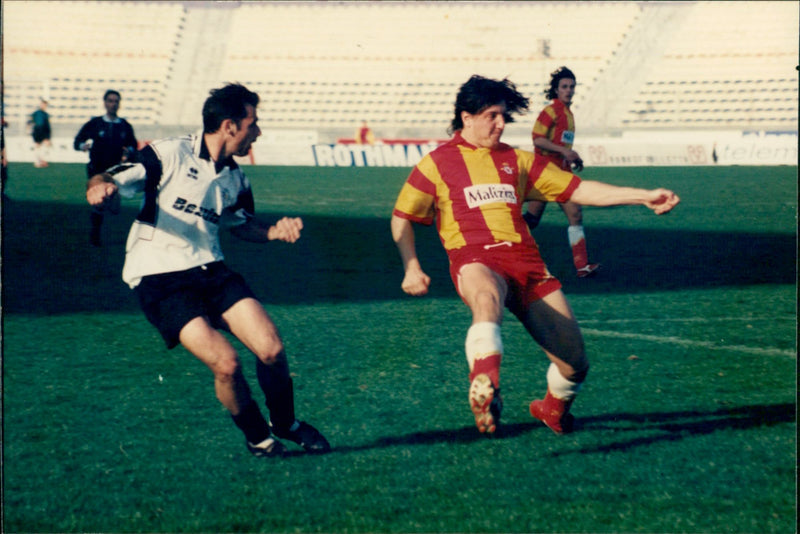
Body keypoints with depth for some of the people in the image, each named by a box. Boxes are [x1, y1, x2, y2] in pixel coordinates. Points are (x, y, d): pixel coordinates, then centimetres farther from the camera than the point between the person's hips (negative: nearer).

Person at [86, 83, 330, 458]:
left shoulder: (235, 179, 12)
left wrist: (276, 231, 8)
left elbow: (241, 224, 30)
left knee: (272, 350, -12)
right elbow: (108, 184, -10)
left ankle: (284, 423, 18)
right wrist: (102, 188, -36)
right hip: (159, 280, -6)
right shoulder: (170, 154, -9)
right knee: (226, 364, -21)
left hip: (209, 270, 6)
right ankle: (256, 437, 7)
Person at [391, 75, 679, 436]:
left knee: (575, 360, -2)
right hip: (475, 259, -4)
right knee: (487, 298, -43)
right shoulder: (437, 163, 12)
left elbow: (579, 191, 19)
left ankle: (553, 408, 30)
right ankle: (484, 390, -60)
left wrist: (645, 197, 10)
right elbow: (402, 217, 18)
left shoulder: (517, 161, 22)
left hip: (525, 258, 4)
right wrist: (411, 268, 2)